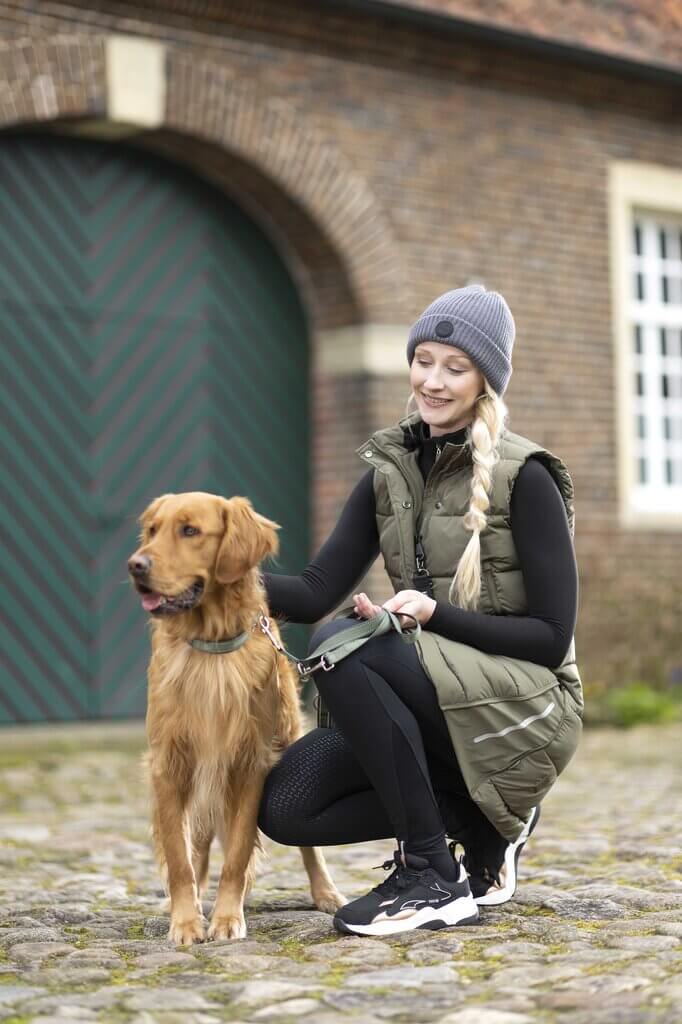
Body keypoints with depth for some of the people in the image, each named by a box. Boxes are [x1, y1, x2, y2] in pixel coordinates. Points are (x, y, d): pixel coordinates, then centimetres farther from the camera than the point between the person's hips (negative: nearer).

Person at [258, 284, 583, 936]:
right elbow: (316, 593, -2)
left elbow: (551, 636, -11)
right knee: (286, 806, -15)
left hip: (523, 710, -6)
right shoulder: (391, 471, 7)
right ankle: (476, 820, 3)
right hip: (427, 703, 6)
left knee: (342, 643, -29)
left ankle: (434, 879, -20)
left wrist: (437, 614, -24)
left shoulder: (524, 478, -9)